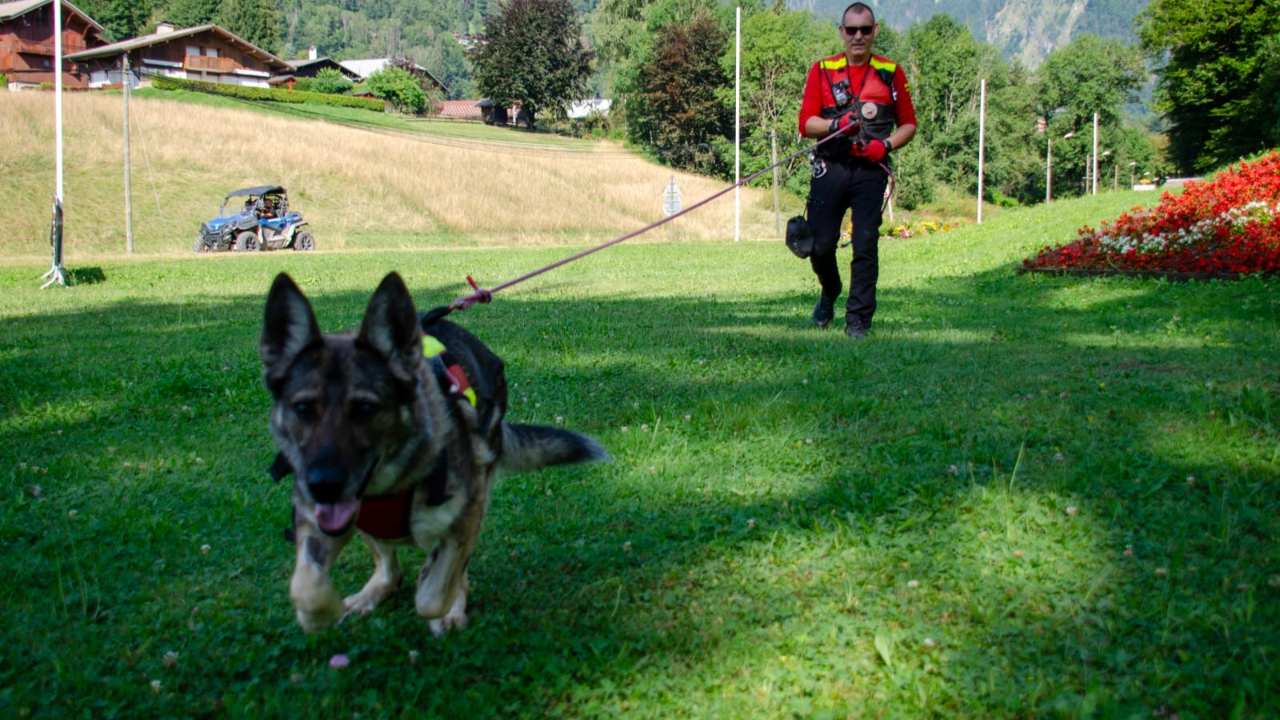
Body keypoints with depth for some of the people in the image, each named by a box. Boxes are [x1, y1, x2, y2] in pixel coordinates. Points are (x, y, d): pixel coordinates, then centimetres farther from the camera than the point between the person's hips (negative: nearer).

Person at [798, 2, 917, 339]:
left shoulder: (891, 73, 9)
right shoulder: (822, 70, 8)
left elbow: (909, 124, 11)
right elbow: (806, 122, 2)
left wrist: (885, 145, -8)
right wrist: (836, 125, -17)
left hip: (871, 170, 0)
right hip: (830, 168, 1)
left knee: (866, 245, -7)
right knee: (820, 244, 0)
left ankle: (858, 319, 2)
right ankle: (830, 292, 31)